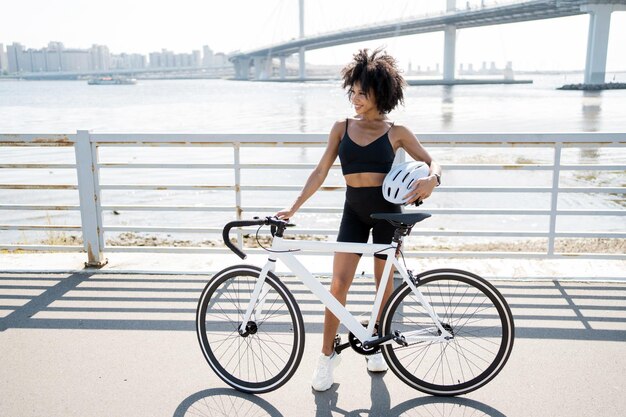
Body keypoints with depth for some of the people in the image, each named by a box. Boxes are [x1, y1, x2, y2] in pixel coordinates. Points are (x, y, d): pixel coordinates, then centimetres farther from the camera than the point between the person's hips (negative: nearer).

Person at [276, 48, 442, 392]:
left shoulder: (396, 133, -2)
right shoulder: (342, 128, 2)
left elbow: (431, 162, 2)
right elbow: (320, 172, 0)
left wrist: (431, 179, -22)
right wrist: (294, 207, -6)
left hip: (387, 211, -1)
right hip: (354, 211, 1)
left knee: (384, 283, 11)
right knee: (338, 284, -6)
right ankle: (327, 354, 9)